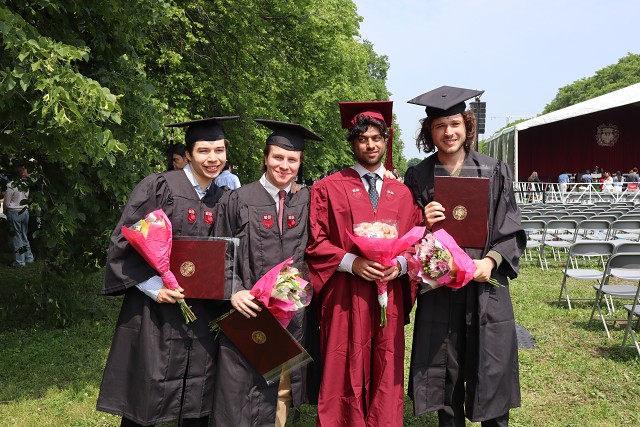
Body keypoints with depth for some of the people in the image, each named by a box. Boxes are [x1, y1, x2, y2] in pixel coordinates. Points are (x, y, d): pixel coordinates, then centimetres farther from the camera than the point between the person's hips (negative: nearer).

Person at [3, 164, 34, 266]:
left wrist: (5, 212, 7)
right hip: (25, 211, 5)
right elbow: (27, 198, 1)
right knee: (24, 236, 18)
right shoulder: (26, 184, -3)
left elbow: (6, 203, -11)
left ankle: (19, 261, 10)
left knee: (16, 237, 4)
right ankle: (28, 257, 25)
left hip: (14, 213, -5)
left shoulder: (11, 185, -18)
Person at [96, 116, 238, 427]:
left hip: (202, 312, 4)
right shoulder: (159, 187, -7)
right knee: (145, 401, 5)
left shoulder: (223, 199, 8)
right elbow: (125, 242, -9)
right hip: (155, 310, -4)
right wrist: (154, 287, -17)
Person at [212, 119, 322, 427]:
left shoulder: (306, 202, 7)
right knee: (240, 399, 4)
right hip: (247, 314, -2)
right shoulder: (238, 201, -1)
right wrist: (234, 292, -14)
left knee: (279, 397, 12)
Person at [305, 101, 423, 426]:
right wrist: (351, 262, -15)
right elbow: (315, 242, -2)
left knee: (385, 376, 9)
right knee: (344, 374, 3)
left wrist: (400, 264, -9)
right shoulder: (329, 188, 2)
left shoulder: (402, 193, 12)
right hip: (345, 296, -2)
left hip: (390, 295, 3)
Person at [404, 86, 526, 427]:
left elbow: (512, 230, 2)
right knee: (444, 373, 8)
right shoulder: (417, 177, 3)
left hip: (486, 286, 0)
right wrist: (424, 224, -14)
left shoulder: (495, 172, 3)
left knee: (491, 370, 6)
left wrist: (492, 260, -14)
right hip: (437, 290, 0)